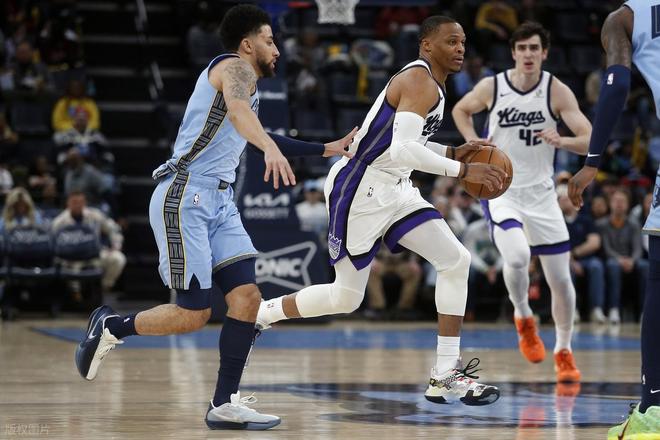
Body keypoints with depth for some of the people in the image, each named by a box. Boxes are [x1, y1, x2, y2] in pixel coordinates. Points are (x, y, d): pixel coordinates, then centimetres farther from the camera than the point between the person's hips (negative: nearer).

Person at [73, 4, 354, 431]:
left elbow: (255, 131, 41)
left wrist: (326, 149, 46)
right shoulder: (236, 67, -6)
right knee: (195, 313, -9)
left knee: (247, 296, -4)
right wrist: (271, 148, -50)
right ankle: (111, 327, 14)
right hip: (184, 199, -9)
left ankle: (225, 404, -1)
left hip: (219, 202, 9)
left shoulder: (247, 83, 23)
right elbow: (238, 111, -30)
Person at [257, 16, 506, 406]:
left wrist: (452, 153, 10)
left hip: (393, 189, 9)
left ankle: (446, 374, -6)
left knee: (456, 260, -5)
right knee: (346, 297, 1)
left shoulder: (428, 82, 13)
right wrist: (462, 171, -28)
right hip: (360, 192, -9)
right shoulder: (420, 82, -18)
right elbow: (401, 150, -29)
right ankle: (257, 315, 22)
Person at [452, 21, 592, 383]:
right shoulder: (491, 87, -6)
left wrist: (561, 141, -33)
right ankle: (524, 319, 3)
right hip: (500, 189, -1)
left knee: (561, 279, 3)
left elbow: (590, 141, -13)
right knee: (517, 257, -28)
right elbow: (460, 110, 15)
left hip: (541, 191, 1)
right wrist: (474, 142, -3)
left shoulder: (557, 91, -9)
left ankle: (563, 351, 24)